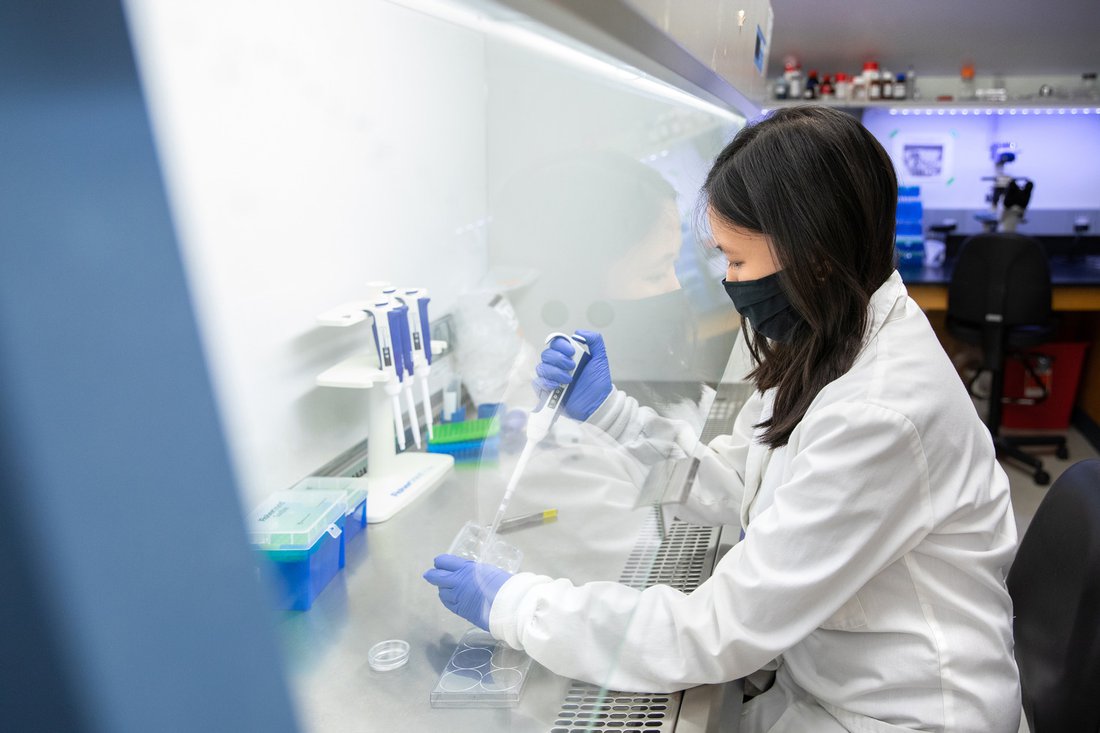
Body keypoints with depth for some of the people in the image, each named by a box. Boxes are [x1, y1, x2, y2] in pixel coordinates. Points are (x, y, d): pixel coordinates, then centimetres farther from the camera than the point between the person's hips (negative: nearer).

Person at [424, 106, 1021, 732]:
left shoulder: (879, 415, -31)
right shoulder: (830, 346, -3)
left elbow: (720, 634, -28)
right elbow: (733, 486, 4)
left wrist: (511, 604, -22)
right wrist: (607, 410, -6)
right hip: (825, 671, 7)